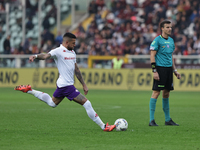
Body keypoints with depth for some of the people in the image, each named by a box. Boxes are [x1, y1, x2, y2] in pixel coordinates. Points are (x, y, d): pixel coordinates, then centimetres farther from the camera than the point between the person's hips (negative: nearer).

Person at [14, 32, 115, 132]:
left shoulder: (72, 52, 13)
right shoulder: (58, 51, -13)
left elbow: (76, 70, 20)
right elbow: (46, 56, -29)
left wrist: (83, 84, 21)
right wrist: (35, 56, -51)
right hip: (66, 85, -10)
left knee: (52, 103, 27)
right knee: (86, 103, -10)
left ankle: (29, 90, 32)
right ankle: (103, 127, -4)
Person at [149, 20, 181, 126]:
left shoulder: (171, 40, 15)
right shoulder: (157, 40, -7)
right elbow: (152, 56, -10)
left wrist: (174, 70, 20)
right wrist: (154, 71, -16)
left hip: (169, 69, 7)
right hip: (160, 68, -7)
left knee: (166, 94, 10)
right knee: (156, 93, -8)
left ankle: (168, 119, 15)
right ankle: (151, 120, -6)